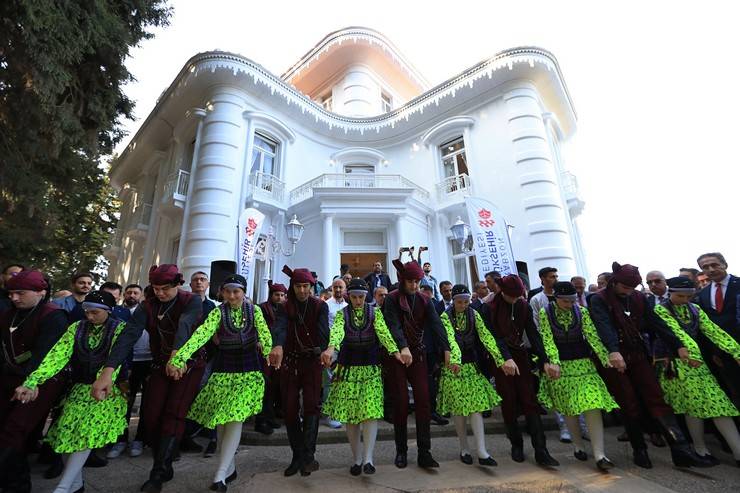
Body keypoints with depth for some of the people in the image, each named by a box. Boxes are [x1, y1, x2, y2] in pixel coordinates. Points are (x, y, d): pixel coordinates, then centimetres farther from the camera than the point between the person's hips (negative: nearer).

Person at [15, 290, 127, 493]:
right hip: (79, 388, 4)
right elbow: (58, 354, -9)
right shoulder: (77, 327, 1)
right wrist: (31, 382, -21)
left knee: (87, 434, -11)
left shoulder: (120, 329, -11)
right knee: (66, 433, 2)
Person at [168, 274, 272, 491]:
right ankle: (229, 468, 27)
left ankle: (220, 474, 4)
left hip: (248, 370, -1)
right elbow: (201, 335, -21)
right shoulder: (218, 312, -6)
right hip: (223, 370, 1)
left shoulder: (254, 310, -4)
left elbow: (265, 337, -7)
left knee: (235, 418, -7)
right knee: (221, 419, 8)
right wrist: (179, 358, -34)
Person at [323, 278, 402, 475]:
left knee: (371, 410, -10)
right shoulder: (341, 314, 1)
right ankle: (357, 458, 21)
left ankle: (368, 458, 0)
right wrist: (331, 348, -41)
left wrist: (395, 352, -31)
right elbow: (337, 332, -19)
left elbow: (383, 332, -14)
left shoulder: (375, 312, 2)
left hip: (371, 368, -1)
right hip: (348, 368, 1)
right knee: (350, 414, 6)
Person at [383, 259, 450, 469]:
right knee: (401, 402, 3)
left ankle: (424, 452, 11)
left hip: (418, 354, 3)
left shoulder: (425, 300, 3)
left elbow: (436, 324, -9)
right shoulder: (392, 299, -8)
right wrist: (403, 347, -38)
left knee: (423, 400, 0)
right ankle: (401, 451, 21)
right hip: (397, 355, -3)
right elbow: (394, 325, -22)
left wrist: (447, 349, -21)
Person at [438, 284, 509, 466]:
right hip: (454, 366, -2)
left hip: (472, 365, 2)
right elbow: (450, 339, -26)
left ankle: (481, 451, 5)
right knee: (458, 409, 7)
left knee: (476, 406, -1)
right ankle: (464, 449, 22)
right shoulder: (446, 316, -10)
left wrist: (501, 359, -24)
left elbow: (486, 336, -12)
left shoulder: (473, 314, -1)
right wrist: (455, 360, -43)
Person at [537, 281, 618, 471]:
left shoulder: (582, 311, -3)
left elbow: (592, 335, -9)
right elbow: (548, 340, -14)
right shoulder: (545, 313, -9)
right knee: (568, 408, 11)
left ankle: (599, 454, -2)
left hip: (583, 363, 1)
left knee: (593, 405, -9)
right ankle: (578, 445, 30)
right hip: (560, 365, -1)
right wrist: (554, 362, -24)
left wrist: (606, 358, -20)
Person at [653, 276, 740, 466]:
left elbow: (712, 330, 2)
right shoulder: (661, 309, -7)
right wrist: (692, 352, -32)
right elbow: (676, 331, -20)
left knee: (718, 401, -1)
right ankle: (700, 450, 14)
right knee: (695, 404, -2)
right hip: (675, 362, -6)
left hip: (696, 360, 6)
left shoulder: (695, 309, 11)